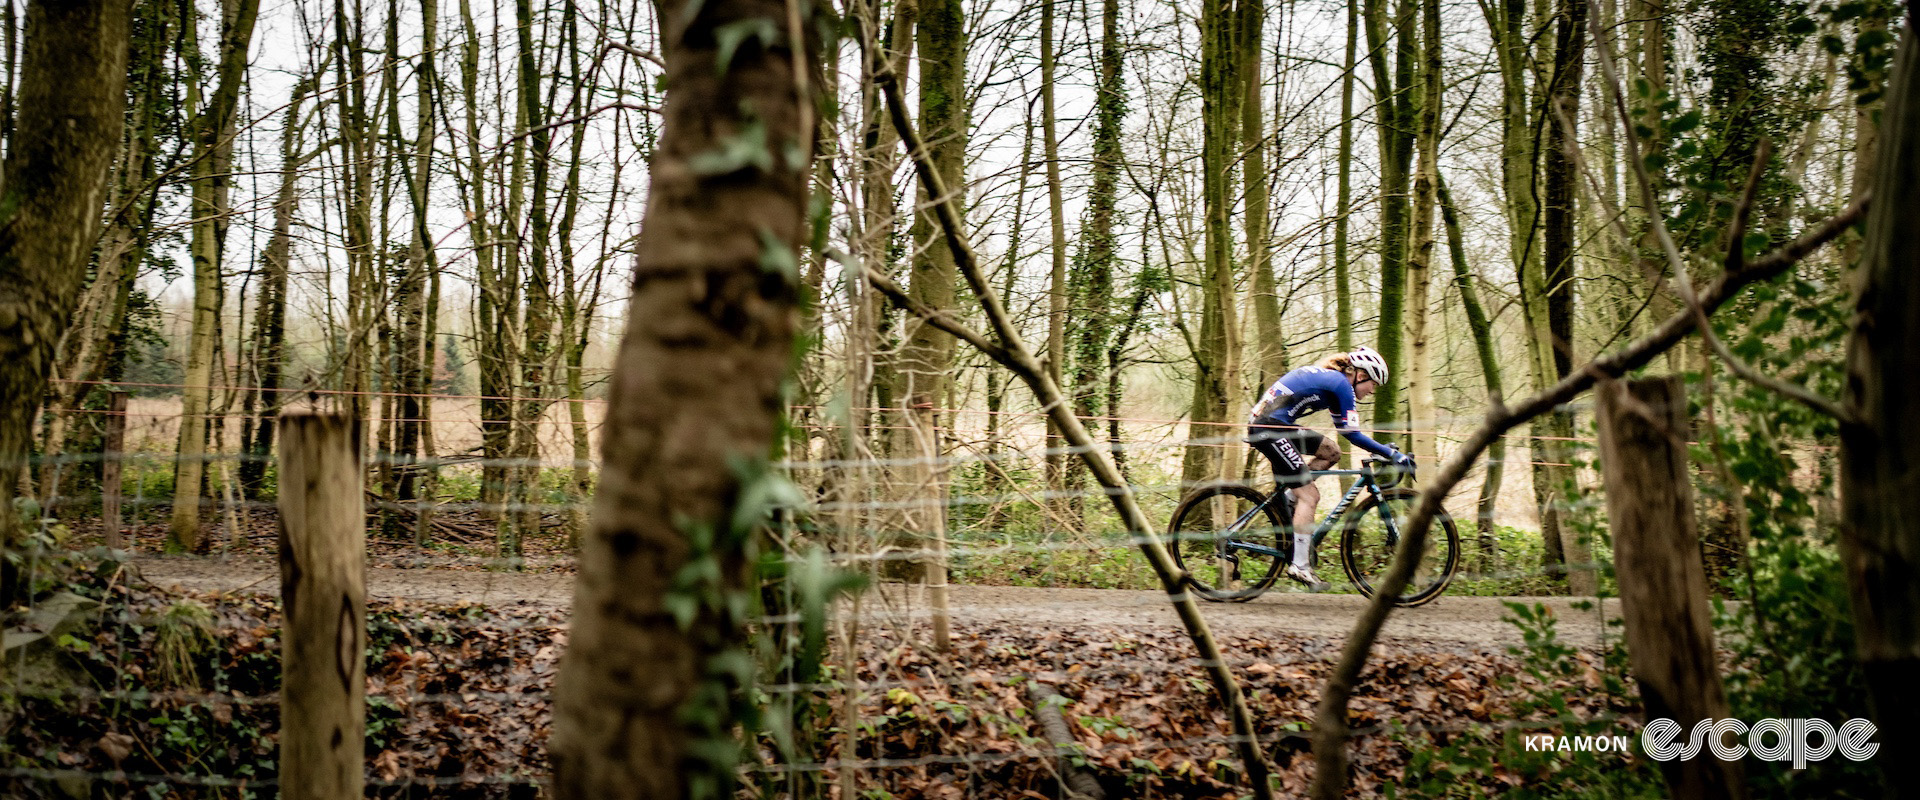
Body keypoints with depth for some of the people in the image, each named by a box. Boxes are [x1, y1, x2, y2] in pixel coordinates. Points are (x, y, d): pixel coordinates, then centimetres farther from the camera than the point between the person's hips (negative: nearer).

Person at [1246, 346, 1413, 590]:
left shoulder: (1330, 379, 20)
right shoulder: (1342, 384, -8)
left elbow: (1344, 429, 29)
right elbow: (1352, 433, -11)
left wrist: (1382, 449, 26)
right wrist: (1391, 454, -7)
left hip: (1266, 422, 10)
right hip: (1269, 427, -10)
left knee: (1331, 452, 16)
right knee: (1309, 495, -8)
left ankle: (1286, 497, 11)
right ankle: (1299, 566, -9)